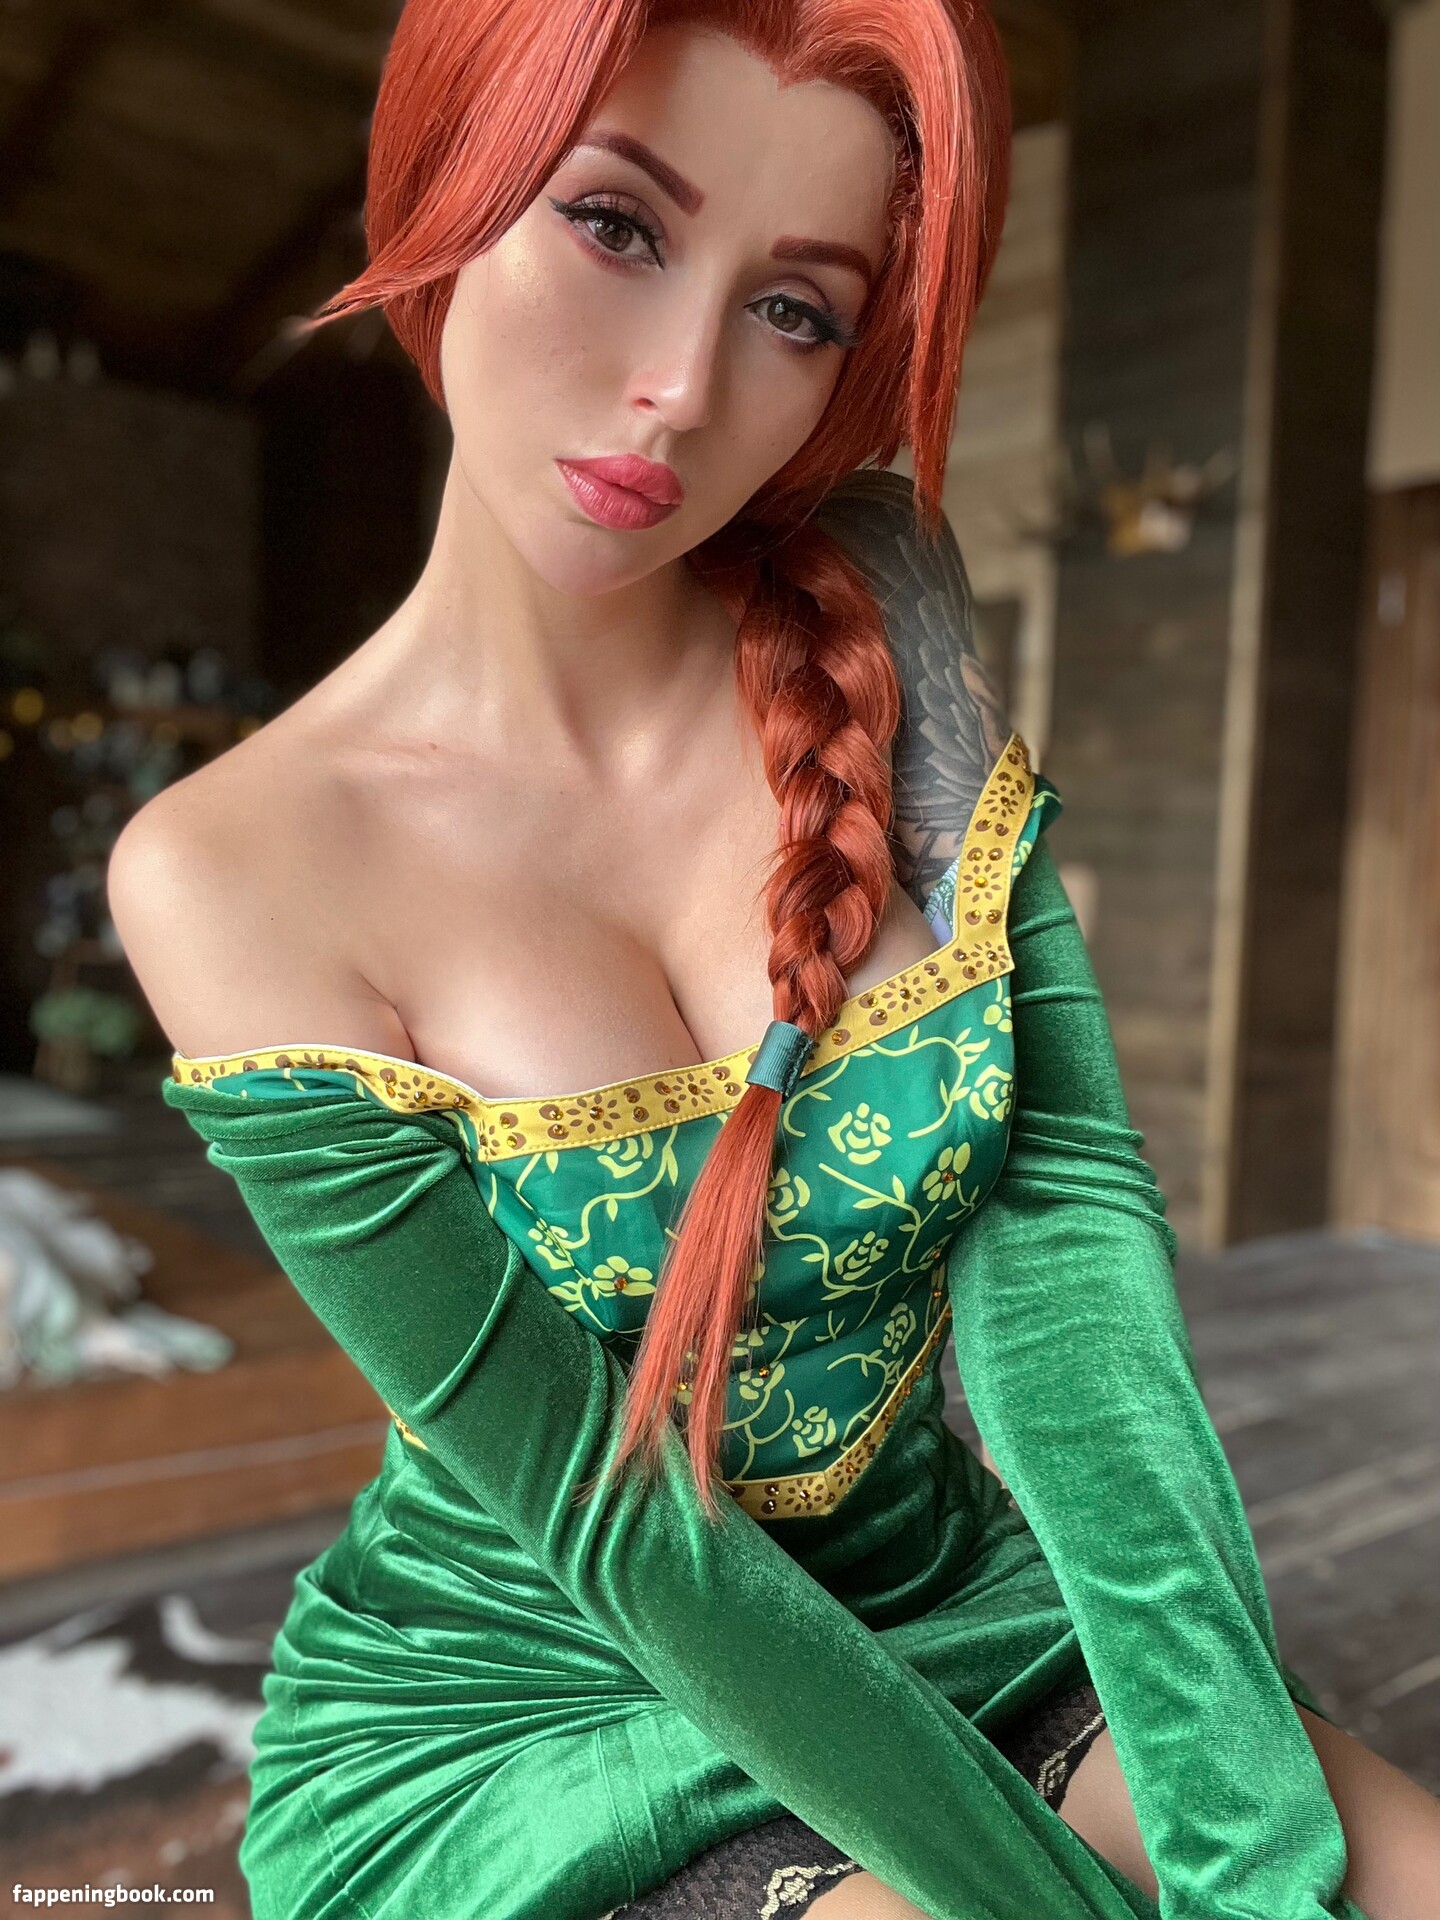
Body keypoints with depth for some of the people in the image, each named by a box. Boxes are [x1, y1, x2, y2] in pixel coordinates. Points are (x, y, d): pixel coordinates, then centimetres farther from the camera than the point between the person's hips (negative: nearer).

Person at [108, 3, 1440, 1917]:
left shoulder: (886, 633, -8)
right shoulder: (230, 876, -17)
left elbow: (1066, 1224, -15)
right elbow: (617, 1527, -17)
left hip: (954, 1622, 3)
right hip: (522, 1721, -2)